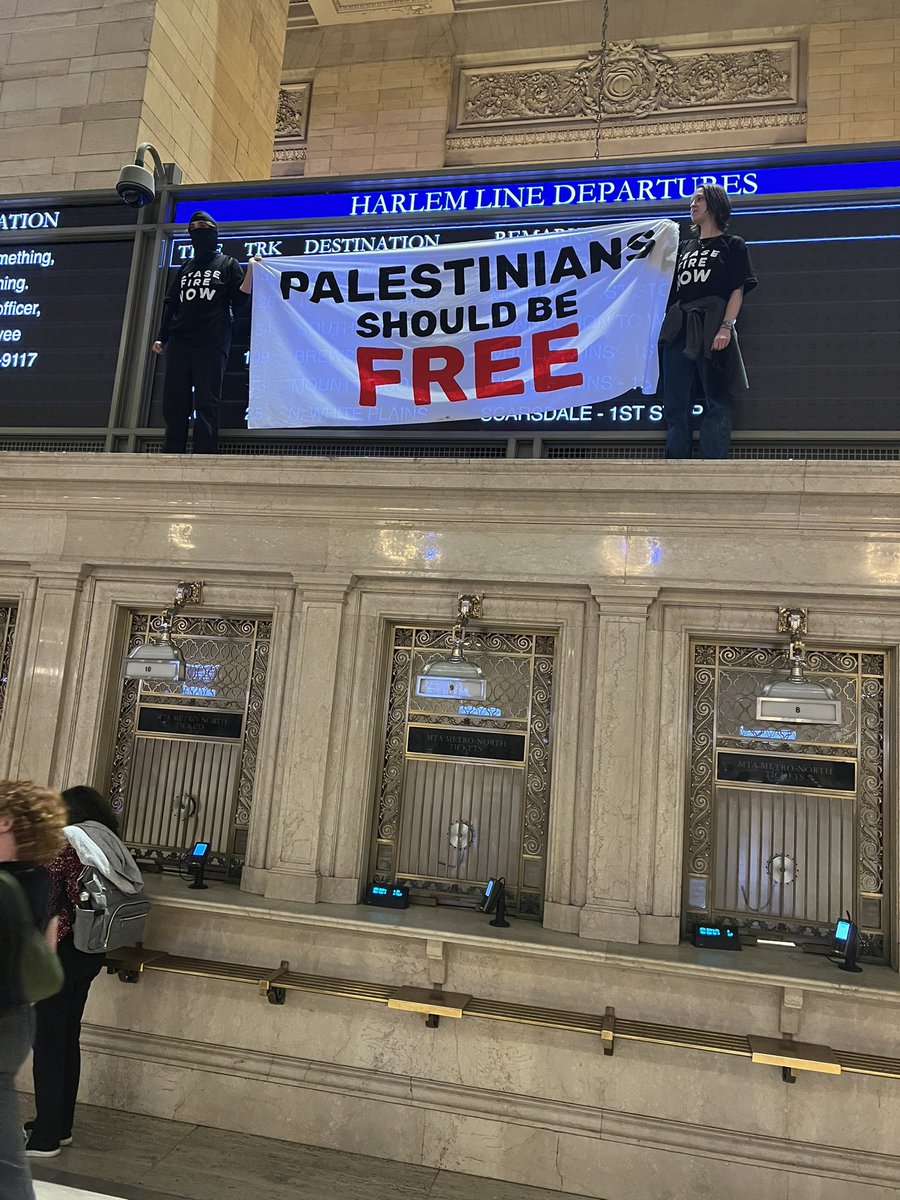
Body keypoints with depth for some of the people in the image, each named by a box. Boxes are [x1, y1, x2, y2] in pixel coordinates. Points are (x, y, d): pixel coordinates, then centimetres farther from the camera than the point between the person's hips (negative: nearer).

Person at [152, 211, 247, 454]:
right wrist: (161, 337, 13)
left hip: (211, 345, -4)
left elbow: (239, 301, 2)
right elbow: (170, 304, 22)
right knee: (173, 405, 1)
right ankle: (171, 456, 5)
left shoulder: (228, 264, 12)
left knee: (206, 406, -9)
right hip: (179, 344, 5)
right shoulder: (186, 267, 24)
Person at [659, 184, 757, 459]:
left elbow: (738, 291, -1)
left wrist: (726, 327, -15)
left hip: (712, 330, -5)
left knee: (716, 403, -6)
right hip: (679, 330, 6)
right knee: (675, 405, 2)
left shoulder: (732, 245, 9)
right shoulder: (685, 247, 25)